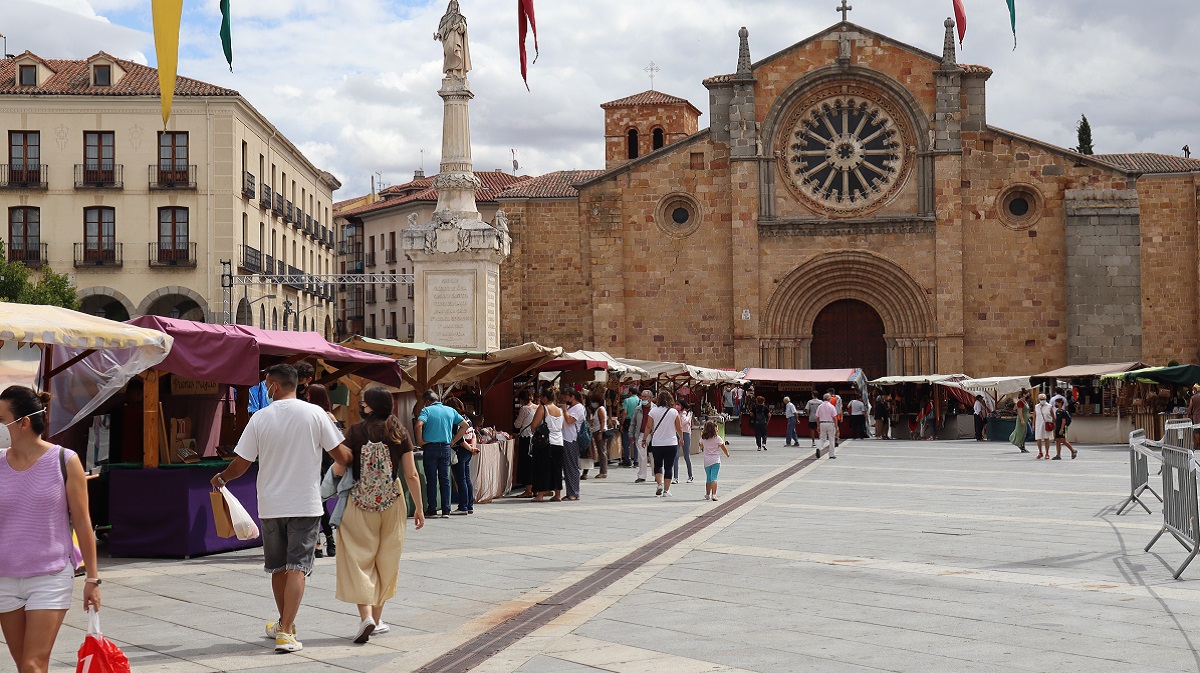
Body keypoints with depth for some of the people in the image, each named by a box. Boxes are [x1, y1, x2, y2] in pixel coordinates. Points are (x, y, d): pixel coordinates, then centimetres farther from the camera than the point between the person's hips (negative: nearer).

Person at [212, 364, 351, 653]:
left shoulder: (260, 418, -5)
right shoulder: (315, 413, -6)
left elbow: (241, 464, -2)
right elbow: (341, 457, -4)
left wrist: (221, 478, 18)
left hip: (271, 505, 2)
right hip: (306, 505, -2)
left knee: (278, 567, 16)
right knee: (297, 567, -2)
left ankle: (285, 624, 32)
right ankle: (286, 631, -11)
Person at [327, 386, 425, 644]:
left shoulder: (356, 432, -8)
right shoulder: (399, 433, -2)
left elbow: (338, 470, -9)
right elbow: (412, 475, -2)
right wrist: (419, 508, 6)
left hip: (360, 503, -2)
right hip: (392, 503, 2)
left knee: (359, 558, 4)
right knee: (386, 560, 13)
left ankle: (366, 615, -12)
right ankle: (377, 619, 21)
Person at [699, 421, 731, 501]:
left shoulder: (703, 438, 1)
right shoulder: (717, 438, -8)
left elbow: (701, 447, 20)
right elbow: (724, 448, 0)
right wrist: (727, 454, 20)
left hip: (706, 461, 3)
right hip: (715, 461, -3)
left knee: (708, 478, 16)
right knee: (714, 478, -8)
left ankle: (707, 494, 25)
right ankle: (713, 494, -19)